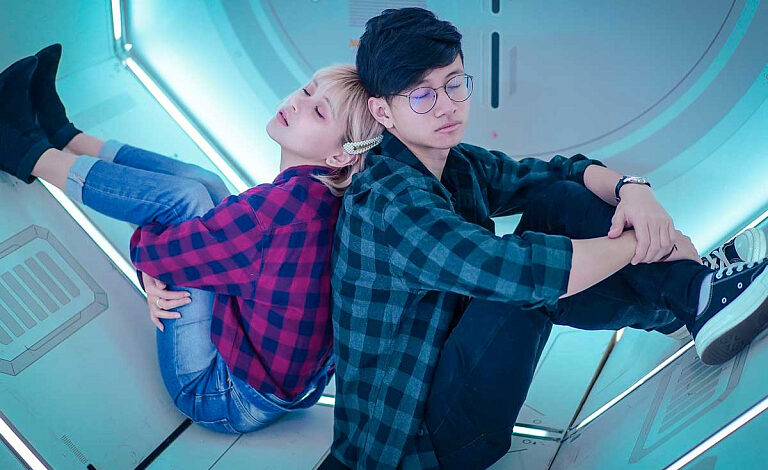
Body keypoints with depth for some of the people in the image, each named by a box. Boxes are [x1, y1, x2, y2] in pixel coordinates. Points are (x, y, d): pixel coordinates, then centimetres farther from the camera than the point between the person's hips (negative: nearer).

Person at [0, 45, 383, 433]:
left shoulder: (287, 202, -32)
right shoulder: (330, 194, -6)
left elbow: (153, 251, -20)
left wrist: (155, 266, 1)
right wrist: (159, 272, -9)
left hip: (231, 402, -8)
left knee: (186, 198, -12)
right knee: (202, 186, 9)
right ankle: (61, 137, 27)